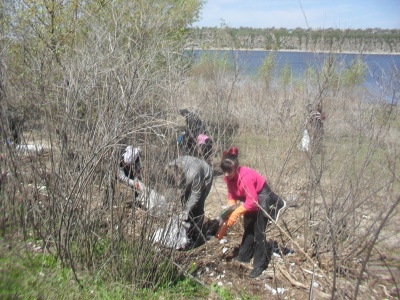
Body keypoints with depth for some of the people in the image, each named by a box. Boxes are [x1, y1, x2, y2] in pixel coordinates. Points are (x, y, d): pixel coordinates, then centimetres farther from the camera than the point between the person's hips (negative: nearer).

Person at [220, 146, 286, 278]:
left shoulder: (246, 177, -38)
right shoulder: (228, 176, -15)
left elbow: (252, 201, -36)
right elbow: (232, 193, -1)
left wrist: (236, 213, -34)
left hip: (262, 198, -8)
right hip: (250, 199, 8)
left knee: (258, 232, -7)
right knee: (248, 229, 19)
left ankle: (259, 265, 0)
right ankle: (244, 256, 34)